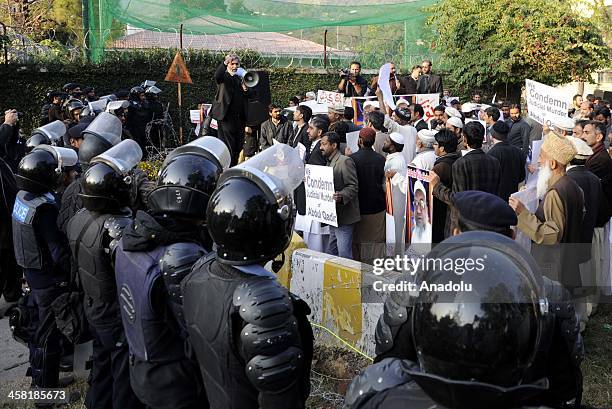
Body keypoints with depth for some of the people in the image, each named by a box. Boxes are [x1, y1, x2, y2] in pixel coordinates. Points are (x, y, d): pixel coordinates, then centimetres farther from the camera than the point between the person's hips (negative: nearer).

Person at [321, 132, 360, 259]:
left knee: (344, 255, -9)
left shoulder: (345, 161, -13)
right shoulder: (329, 162, 19)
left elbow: (353, 186, -19)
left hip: (344, 217, -10)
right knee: (331, 253, 16)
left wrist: (341, 196, -35)